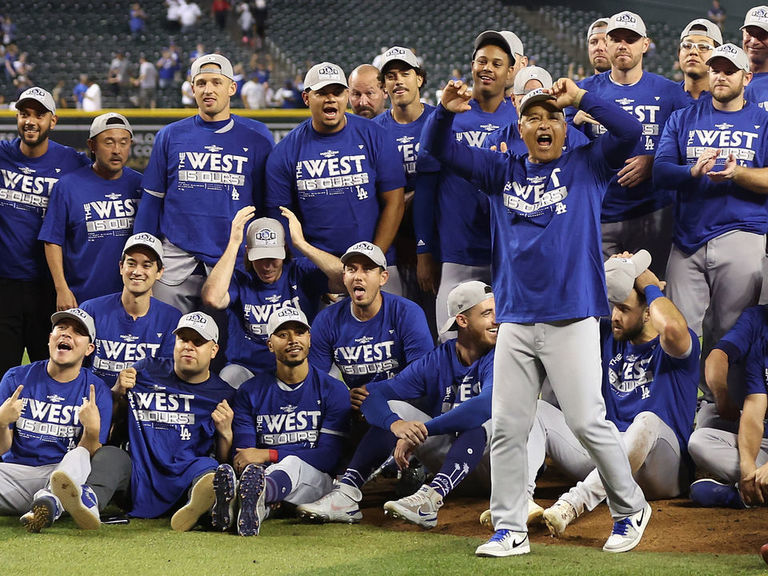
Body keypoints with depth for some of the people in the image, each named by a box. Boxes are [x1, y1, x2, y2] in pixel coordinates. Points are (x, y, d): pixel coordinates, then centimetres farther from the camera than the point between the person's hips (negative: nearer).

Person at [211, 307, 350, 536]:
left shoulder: (333, 390, 6)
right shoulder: (250, 392, 12)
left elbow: (329, 456, -5)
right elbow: (243, 454, 3)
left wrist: (268, 455, -15)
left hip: (314, 477, -2)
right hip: (265, 473, 2)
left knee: (293, 463, -39)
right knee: (252, 470, -36)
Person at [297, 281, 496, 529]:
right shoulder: (436, 361, -1)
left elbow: (486, 404, -36)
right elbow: (374, 393, -8)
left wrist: (422, 430, -37)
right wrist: (396, 425, -32)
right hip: (446, 457, 5)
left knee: (478, 418, -34)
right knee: (393, 408, -8)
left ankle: (431, 498, -52)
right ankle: (346, 493, -23)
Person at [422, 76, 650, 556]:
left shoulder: (587, 166, 7)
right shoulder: (503, 172, 16)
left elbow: (629, 131, -7)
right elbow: (440, 150, 13)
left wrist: (581, 97, -11)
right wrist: (446, 112, -7)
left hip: (571, 320, -4)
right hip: (516, 321, 4)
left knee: (587, 421, -6)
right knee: (507, 427, 2)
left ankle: (631, 509, 13)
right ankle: (510, 530, 9)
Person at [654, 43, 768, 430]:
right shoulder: (684, 119, 16)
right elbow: (661, 169, 5)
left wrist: (737, 173, -19)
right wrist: (694, 172, -16)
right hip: (688, 241, 2)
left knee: (729, 335, -2)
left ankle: (718, 414, 5)